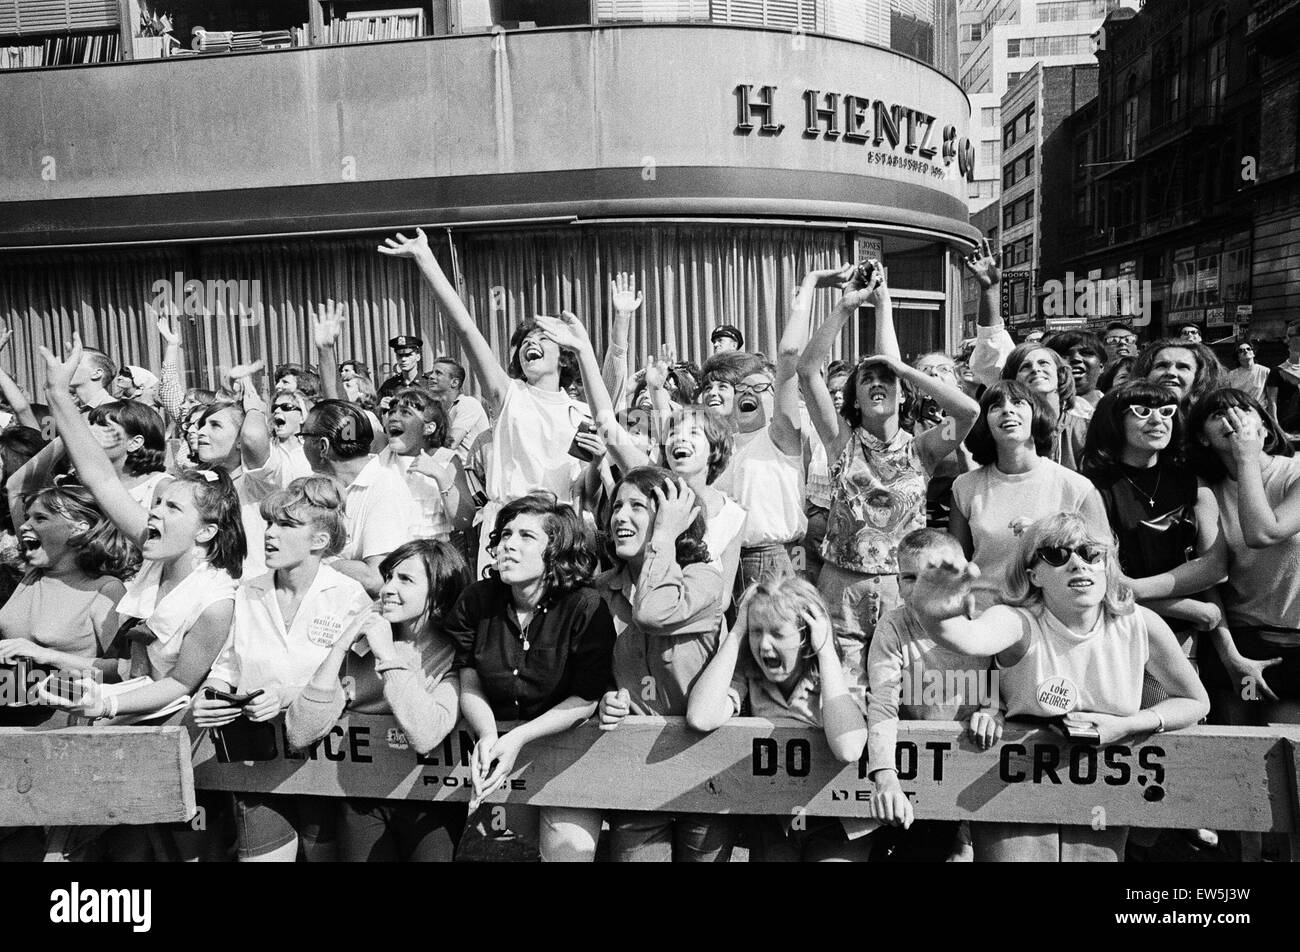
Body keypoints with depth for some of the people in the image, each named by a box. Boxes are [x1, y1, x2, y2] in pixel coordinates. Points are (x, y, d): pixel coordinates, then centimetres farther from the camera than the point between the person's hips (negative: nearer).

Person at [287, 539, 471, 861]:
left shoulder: (454, 654, -11)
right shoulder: (360, 650, -2)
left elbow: (425, 737, -28)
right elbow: (298, 737, -10)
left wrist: (389, 657, -22)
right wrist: (340, 648, -15)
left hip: (428, 802, -2)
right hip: (360, 803, 3)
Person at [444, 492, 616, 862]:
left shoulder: (586, 607, -17)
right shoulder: (476, 601, -5)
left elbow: (586, 699, -13)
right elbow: (470, 687, -1)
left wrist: (519, 738, -21)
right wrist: (487, 735, -20)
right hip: (494, 739, 3)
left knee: (570, 845, -15)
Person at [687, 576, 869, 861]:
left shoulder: (837, 673, -14)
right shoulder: (748, 672, -8)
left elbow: (848, 750, -32)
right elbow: (700, 718, -27)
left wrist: (826, 649, -26)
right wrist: (736, 634, -20)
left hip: (837, 827, -2)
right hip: (772, 825, 2)